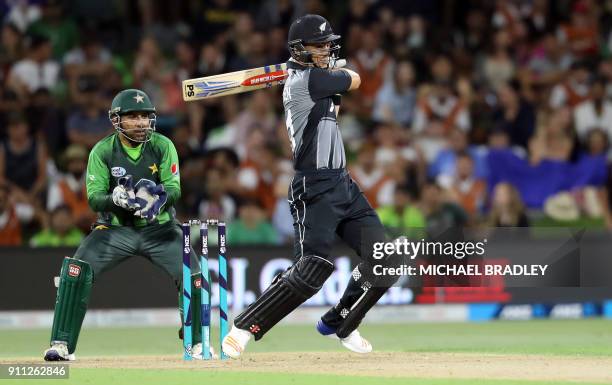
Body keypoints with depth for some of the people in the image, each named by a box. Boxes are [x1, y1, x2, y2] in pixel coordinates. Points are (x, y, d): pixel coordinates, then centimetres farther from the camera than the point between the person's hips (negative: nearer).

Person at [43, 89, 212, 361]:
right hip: (115, 228, -1)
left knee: (191, 273, -17)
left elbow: (175, 190, -12)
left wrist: (159, 198, -36)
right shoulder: (102, 151, -8)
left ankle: (198, 343, 6)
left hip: (158, 227, 1)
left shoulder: (162, 146, -7)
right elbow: (94, 198, -11)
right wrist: (115, 199, -34)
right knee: (75, 271, -21)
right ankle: (62, 345, -12)